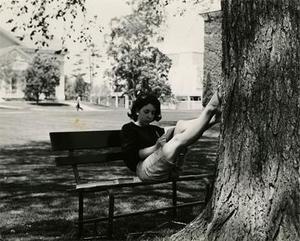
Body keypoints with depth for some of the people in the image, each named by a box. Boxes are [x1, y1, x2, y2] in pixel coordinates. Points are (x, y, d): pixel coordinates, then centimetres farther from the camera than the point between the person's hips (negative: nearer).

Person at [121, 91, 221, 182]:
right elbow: (132, 155, -3)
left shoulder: (156, 129, 32)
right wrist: (156, 147, -16)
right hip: (146, 170, -6)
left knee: (181, 125, -9)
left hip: (169, 169, 6)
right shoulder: (128, 129, 13)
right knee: (178, 140, -30)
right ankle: (209, 110, -27)